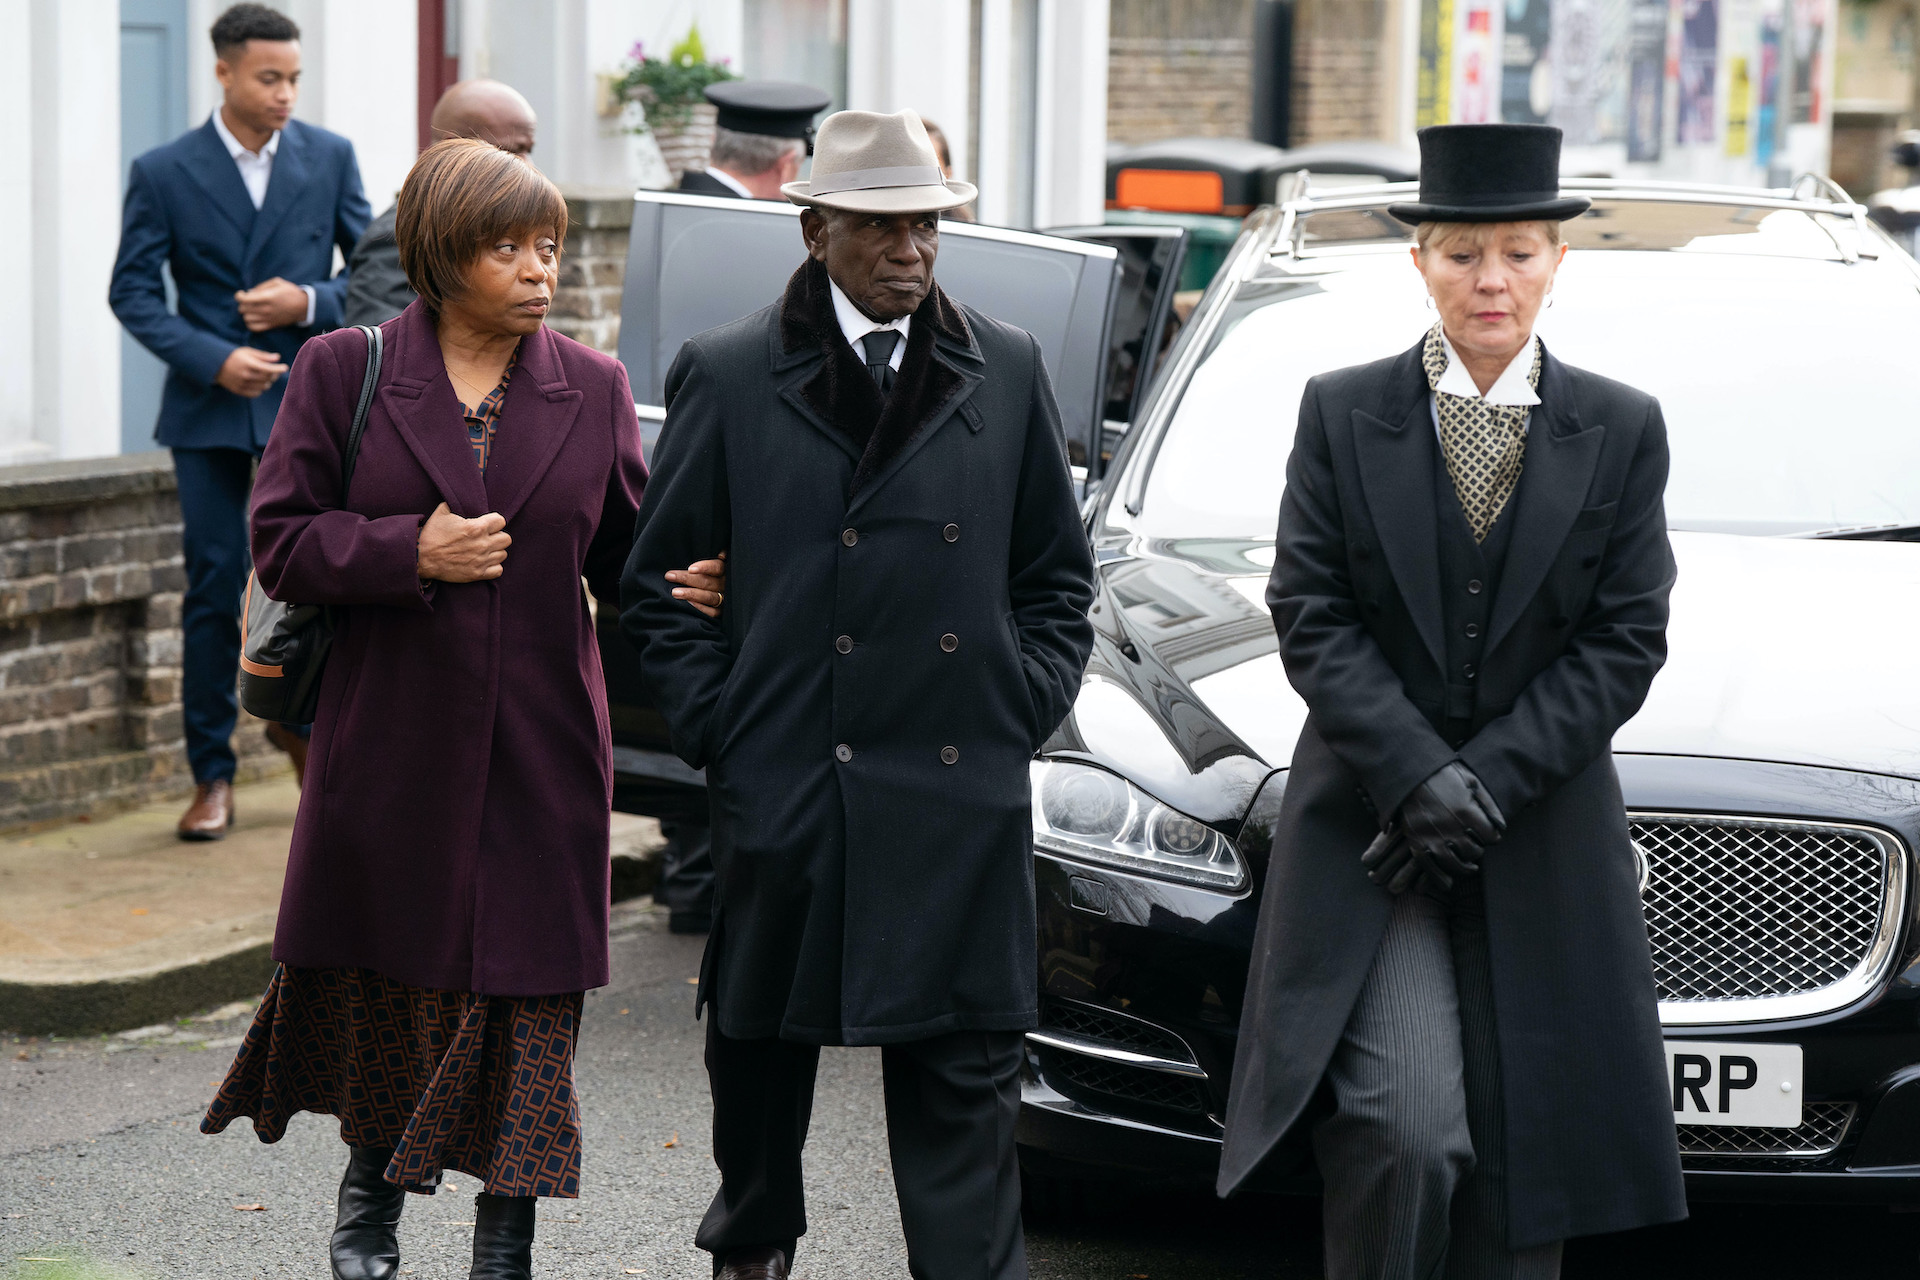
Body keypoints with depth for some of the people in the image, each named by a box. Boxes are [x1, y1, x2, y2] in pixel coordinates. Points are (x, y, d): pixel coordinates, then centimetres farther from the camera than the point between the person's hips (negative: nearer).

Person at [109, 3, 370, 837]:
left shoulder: (329, 158, 4)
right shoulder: (164, 172, -1)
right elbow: (132, 293, -2)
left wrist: (311, 302, -12)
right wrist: (214, 358, -14)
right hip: (210, 404, -1)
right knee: (213, 594, 0)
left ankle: (298, 718, 28)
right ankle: (212, 777, 9)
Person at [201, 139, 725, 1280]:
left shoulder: (595, 389, 5)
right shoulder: (345, 372, 0)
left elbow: (623, 553, 9)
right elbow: (282, 542, -2)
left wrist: (686, 587, -12)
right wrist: (411, 550, -16)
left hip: (542, 748, 1)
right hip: (391, 739, 0)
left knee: (528, 986, -1)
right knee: (384, 973, 13)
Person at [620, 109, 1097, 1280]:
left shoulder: (1008, 372, 6)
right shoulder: (729, 376, 0)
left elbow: (1059, 573, 14)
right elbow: (659, 582, 5)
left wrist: (1023, 710, 3)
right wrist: (720, 729, -3)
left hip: (962, 794, 0)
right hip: (783, 788, 0)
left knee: (963, 1074, -3)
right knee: (761, 1048, 15)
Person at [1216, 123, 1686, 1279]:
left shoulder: (1624, 432, 5)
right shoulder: (1343, 415, 3)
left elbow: (1627, 639, 0)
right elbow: (1311, 616, -2)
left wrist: (1487, 780, -10)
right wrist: (1416, 778, -14)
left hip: (1544, 854, 2)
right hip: (1369, 837, -1)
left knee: (1523, 1153, 3)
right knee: (1412, 1130, -17)